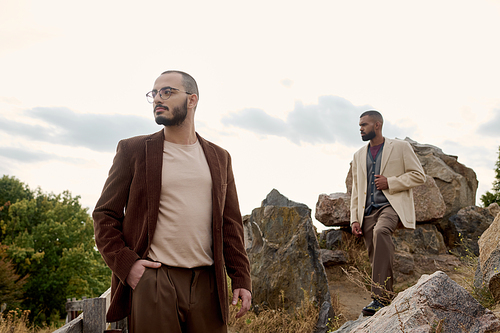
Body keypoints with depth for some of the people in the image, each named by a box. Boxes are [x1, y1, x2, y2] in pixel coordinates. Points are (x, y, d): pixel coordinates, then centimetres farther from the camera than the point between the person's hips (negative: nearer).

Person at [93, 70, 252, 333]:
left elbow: (230, 223, 12)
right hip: (152, 279, -2)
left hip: (207, 284, 3)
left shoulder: (219, 158, 13)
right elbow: (104, 215, 5)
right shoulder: (133, 150, 6)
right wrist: (125, 264, -9)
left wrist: (241, 279, 3)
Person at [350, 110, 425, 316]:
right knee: (376, 260, 0)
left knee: (381, 231, -35)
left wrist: (390, 182, -8)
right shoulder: (359, 156, 22)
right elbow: (356, 191, 20)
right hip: (369, 211, 6)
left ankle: (380, 297, -37)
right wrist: (355, 219, 9)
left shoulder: (400, 147, 7)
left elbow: (419, 176, 2)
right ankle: (387, 304, 10)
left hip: (392, 205, -6)